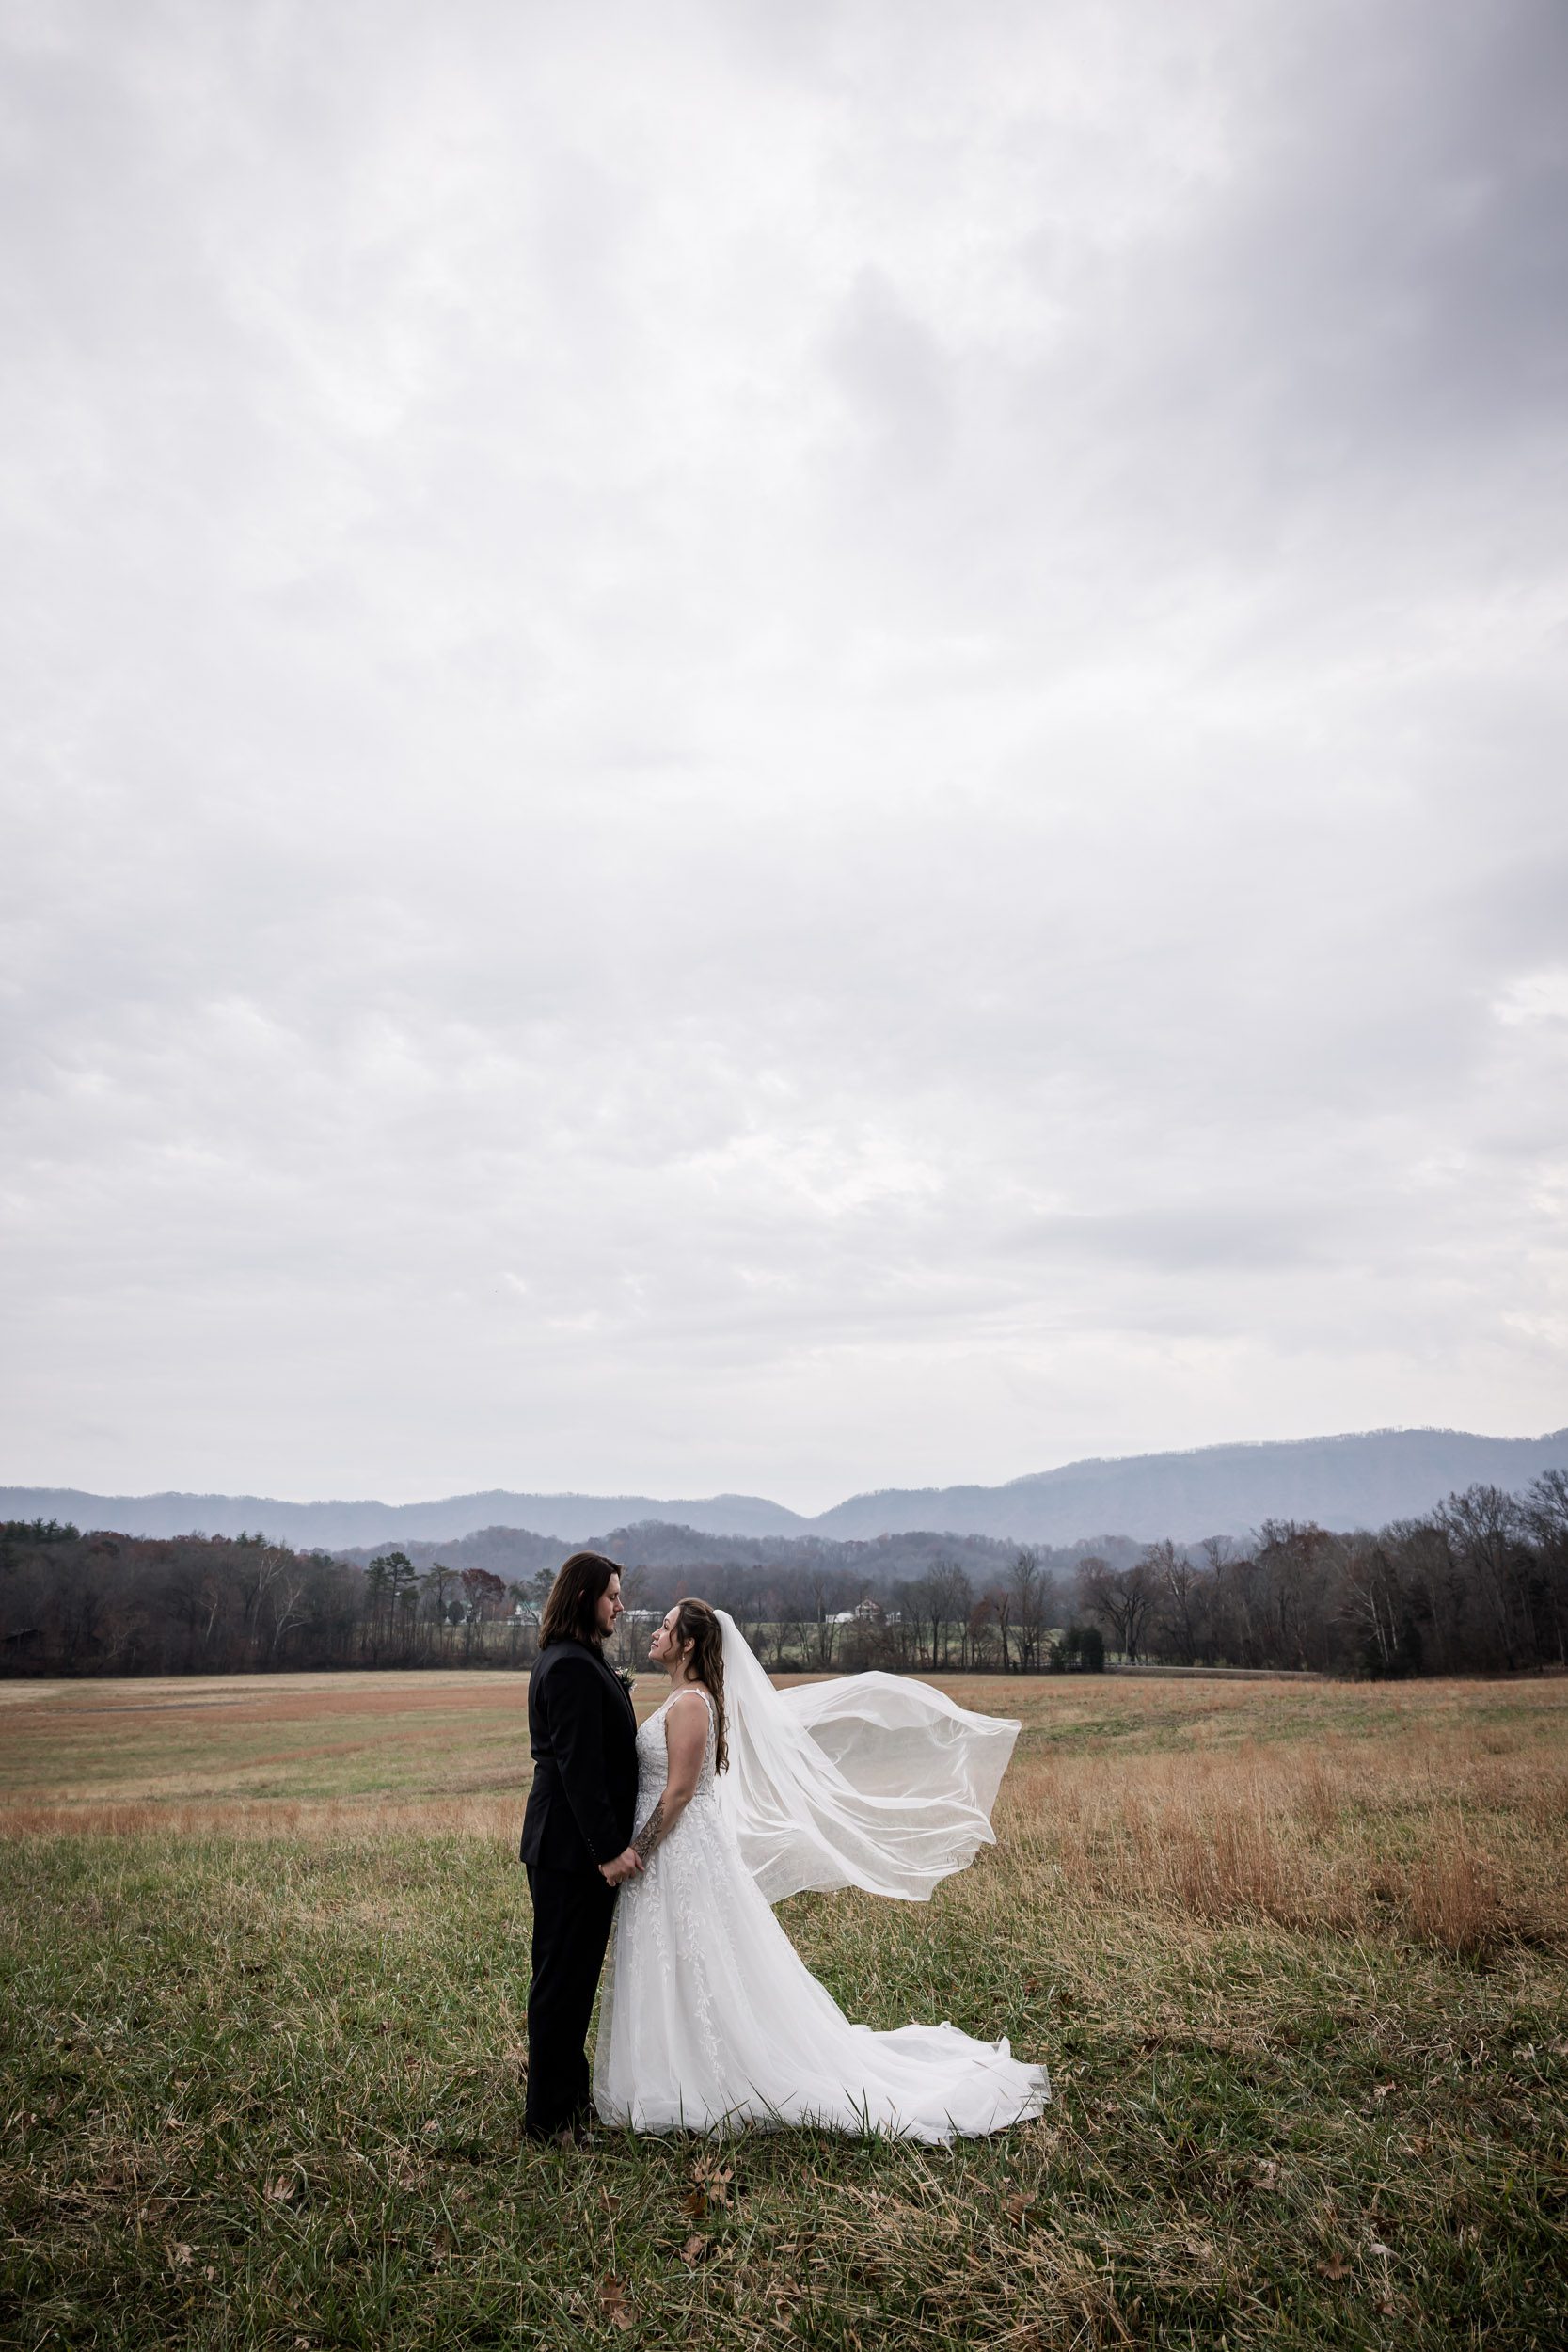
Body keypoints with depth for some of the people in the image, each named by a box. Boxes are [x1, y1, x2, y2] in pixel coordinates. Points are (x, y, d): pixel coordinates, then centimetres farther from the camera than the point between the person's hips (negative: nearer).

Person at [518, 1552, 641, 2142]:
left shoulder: (565, 1661, 12)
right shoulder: (573, 1667, -22)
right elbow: (580, 1767, -24)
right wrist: (609, 1848, -22)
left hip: (568, 1844, 10)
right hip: (572, 1847, -10)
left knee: (568, 1975, 20)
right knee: (564, 1976, 2)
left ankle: (567, 2094, 33)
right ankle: (551, 2116, 15)